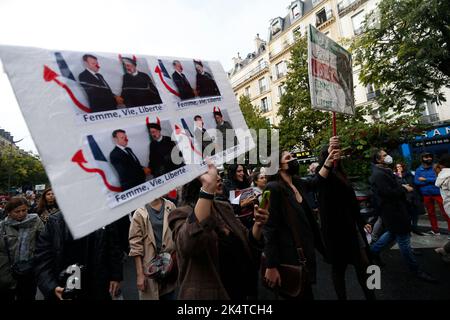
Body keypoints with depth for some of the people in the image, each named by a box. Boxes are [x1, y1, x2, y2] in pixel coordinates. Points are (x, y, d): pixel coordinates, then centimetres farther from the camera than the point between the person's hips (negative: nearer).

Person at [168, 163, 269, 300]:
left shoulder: (224, 207, 2)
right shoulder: (181, 213, -16)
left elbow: (247, 245, 5)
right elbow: (190, 244, -38)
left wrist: (258, 224, -14)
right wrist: (208, 187, -43)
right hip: (207, 294, -6)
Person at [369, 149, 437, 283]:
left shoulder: (385, 171, 12)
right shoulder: (378, 175, -23)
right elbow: (389, 193, -28)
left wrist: (402, 187, 3)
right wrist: (404, 189, -13)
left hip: (394, 209, 11)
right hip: (392, 211, -11)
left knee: (392, 233, 23)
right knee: (404, 240, 3)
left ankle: (374, 250, 35)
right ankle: (416, 270, 17)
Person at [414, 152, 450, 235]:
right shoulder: (418, 170, 2)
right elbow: (416, 182, -6)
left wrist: (425, 179, -12)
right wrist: (432, 180, -11)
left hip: (438, 193, -3)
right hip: (426, 194, 3)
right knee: (431, 213, 15)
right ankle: (435, 230, 30)